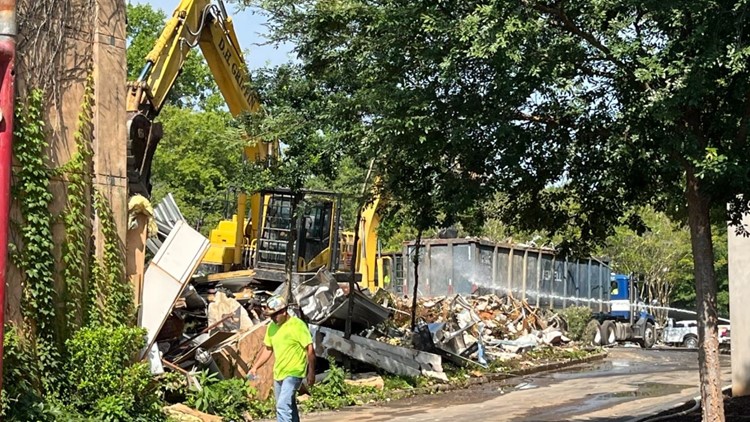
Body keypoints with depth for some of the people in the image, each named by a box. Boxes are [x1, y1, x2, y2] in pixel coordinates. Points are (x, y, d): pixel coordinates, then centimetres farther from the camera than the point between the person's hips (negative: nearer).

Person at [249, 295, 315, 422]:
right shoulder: (272, 327, 7)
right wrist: (255, 367, 10)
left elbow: (310, 350, -13)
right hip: (278, 374, 8)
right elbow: (268, 350, 18)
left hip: (293, 373, -8)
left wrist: (311, 372, -14)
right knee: (289, 408, 16)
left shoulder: (297, 325, -14)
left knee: (283, 406, -18)